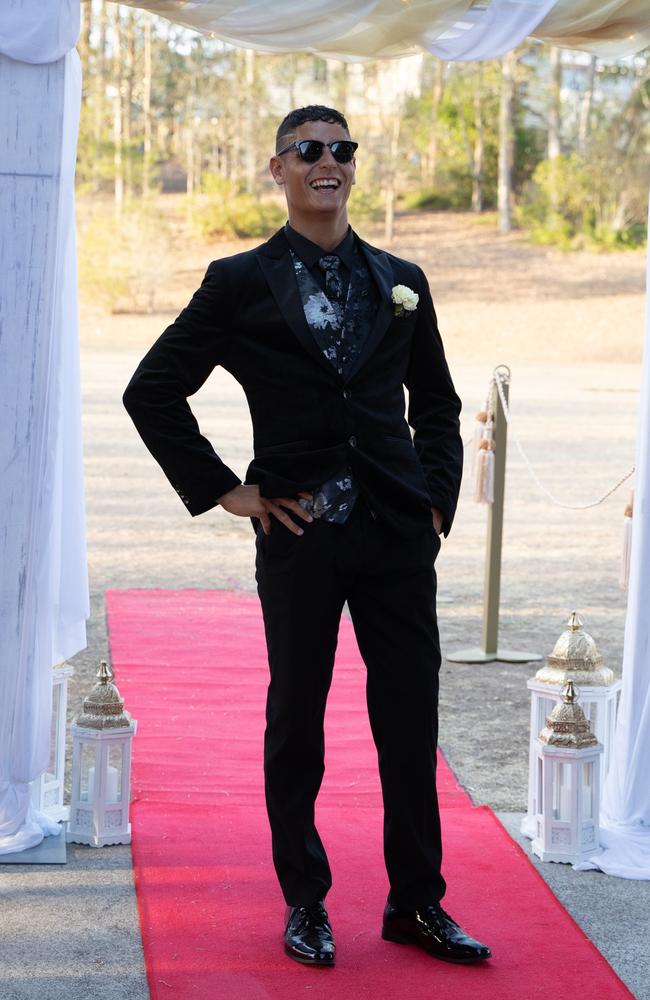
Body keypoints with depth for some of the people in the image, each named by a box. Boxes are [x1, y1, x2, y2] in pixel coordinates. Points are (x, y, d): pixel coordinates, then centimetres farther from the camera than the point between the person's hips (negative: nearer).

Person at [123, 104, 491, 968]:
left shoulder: (401, 281, 11)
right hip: (298, 534, -2)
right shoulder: (240, 284, 1)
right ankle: (305, 903, 21)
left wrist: (437, 499, 8)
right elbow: (152, 392, 2)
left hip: (399, 537, 3)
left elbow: (438, 403, 20)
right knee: (296, 722, 8)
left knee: (412, 720, 5)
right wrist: (222, 490, -3)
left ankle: (417, 903, 17)